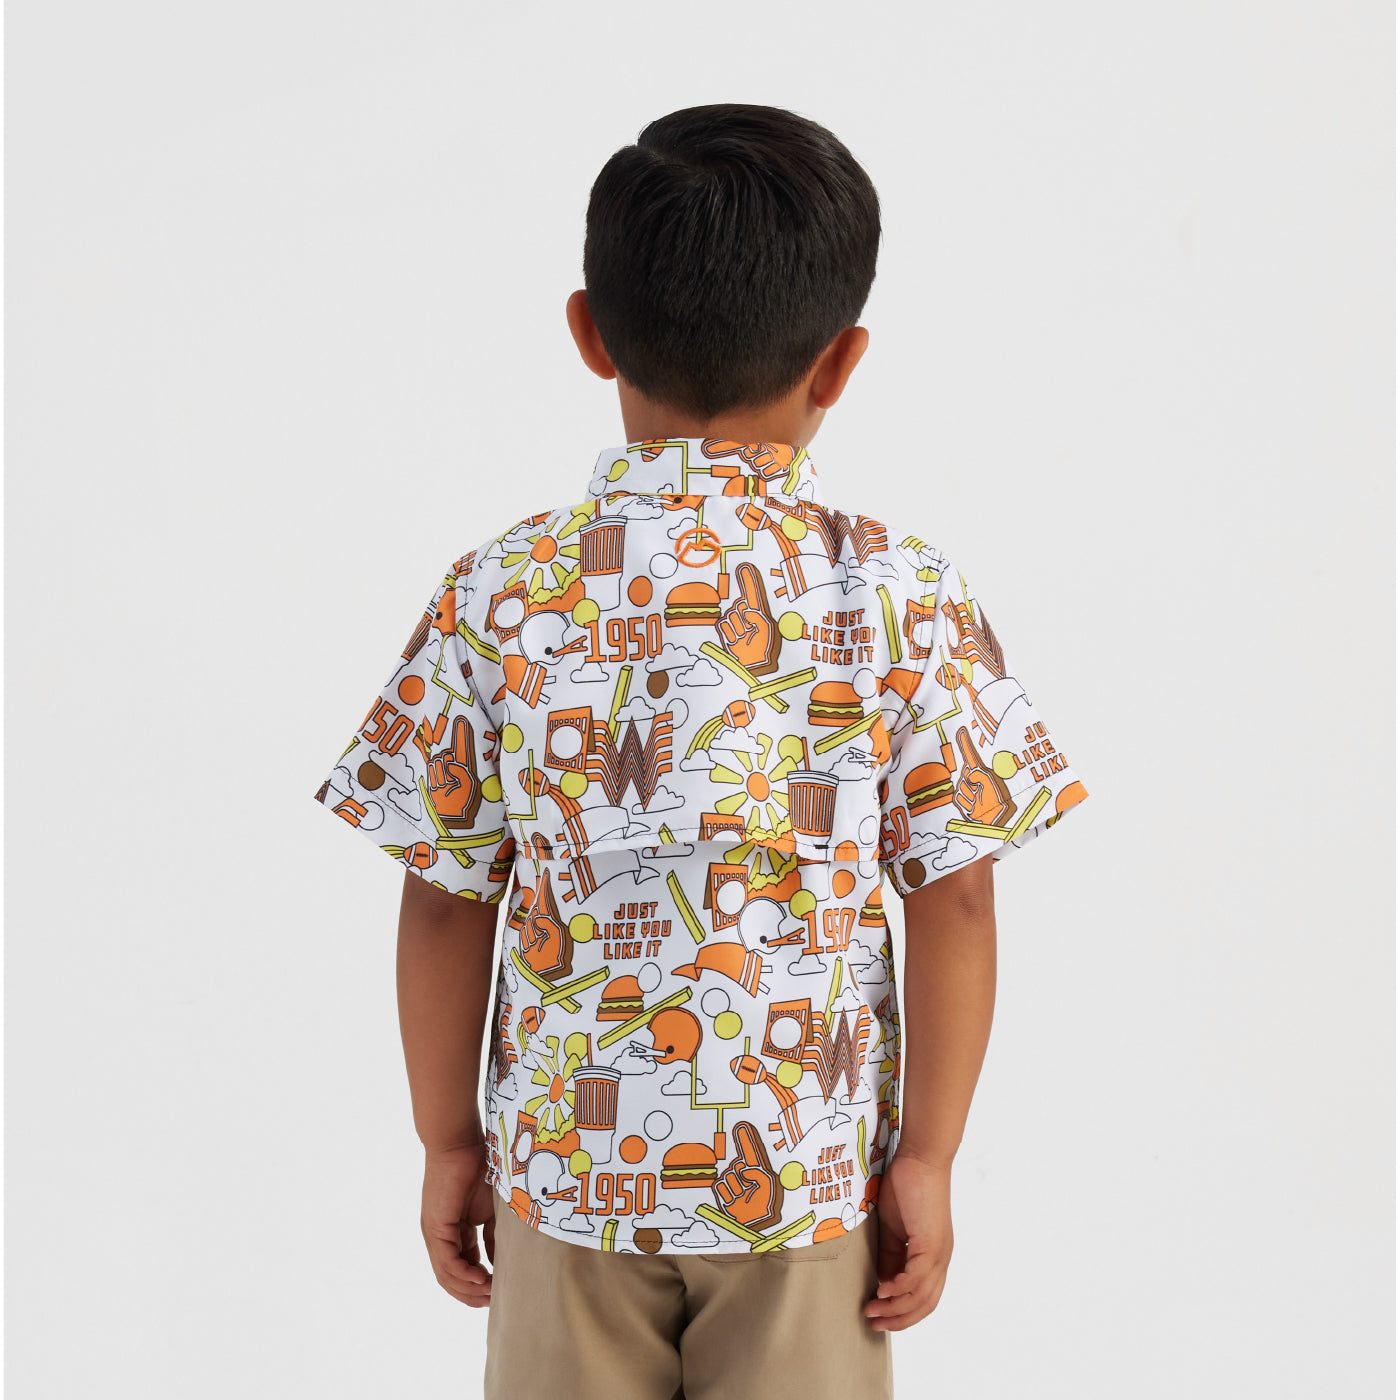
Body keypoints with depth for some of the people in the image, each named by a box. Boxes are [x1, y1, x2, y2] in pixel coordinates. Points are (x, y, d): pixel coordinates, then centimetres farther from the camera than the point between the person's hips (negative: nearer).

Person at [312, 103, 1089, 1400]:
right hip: (809, 1176, 0)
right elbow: (954, 901, -9)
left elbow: (446, 901, -4)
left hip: (569, 1162, 1)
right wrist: (927, 1159, 0)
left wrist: (448, 1140, 8)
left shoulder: (500, 594, -10)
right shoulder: (903, 596, -11)